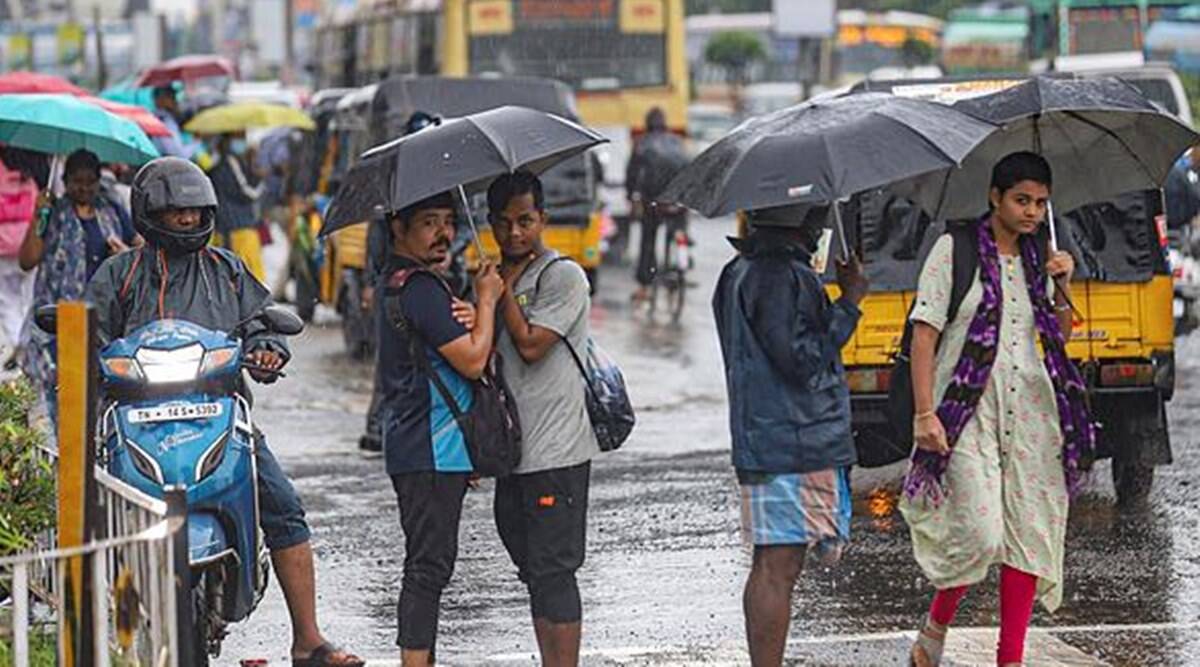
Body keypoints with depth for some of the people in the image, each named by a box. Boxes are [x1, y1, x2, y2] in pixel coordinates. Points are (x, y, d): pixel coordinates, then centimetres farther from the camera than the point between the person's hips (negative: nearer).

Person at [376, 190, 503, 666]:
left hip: (412, 448, 11)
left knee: (428, 564, 16)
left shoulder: (398, 283, 16)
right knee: (430, 565, -11)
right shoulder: (420, 287, -17)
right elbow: (473, 359, -19)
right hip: (432, 451, -11)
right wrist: (487, 299, -7)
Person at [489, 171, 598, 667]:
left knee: (552, 570, -9)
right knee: (534, 572, 12)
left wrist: (505, 285, -8)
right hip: (514, 450, 8)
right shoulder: (498, 277, 16)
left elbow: (530, 345, -16)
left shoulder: (563, 276, -7)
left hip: (555, 453, -8)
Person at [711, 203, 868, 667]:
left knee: (771, 567, 14)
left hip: (761, 441, 10)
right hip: (793, 444, -10)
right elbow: (800, 360, -19)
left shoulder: (740, 273, 16)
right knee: (777, 567, -9)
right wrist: (848, 305, -10)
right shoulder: (780, 276, -16)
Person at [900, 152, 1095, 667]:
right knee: (979, 532, -15)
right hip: (967, 407, -5)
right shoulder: (954, 251, -2)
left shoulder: (1036, 259, 14)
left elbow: (1058, 338, 19)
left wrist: (1062, 288, 1)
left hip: (1030, 409, 5)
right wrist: (924, 412, -15)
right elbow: (924, 334, -6)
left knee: (1030, 534, -1)